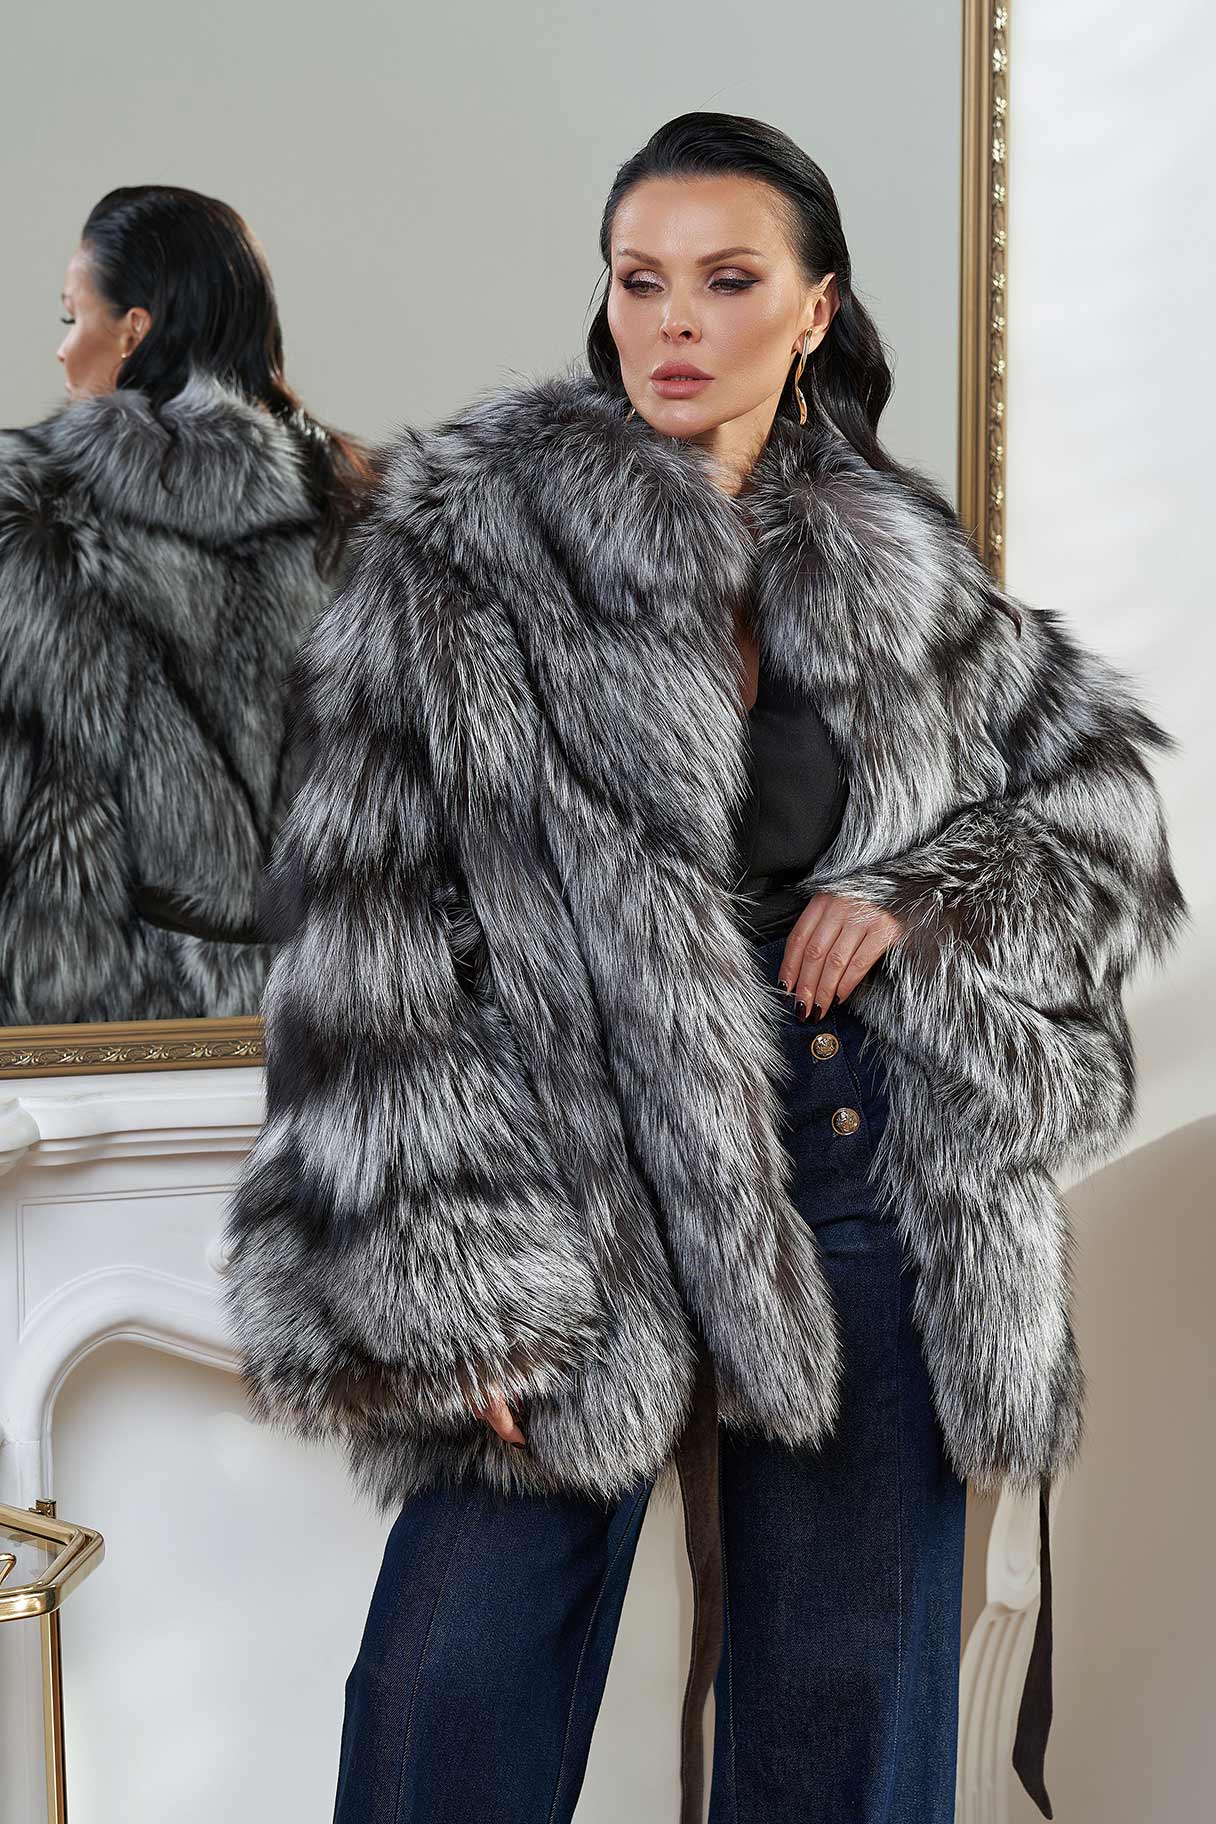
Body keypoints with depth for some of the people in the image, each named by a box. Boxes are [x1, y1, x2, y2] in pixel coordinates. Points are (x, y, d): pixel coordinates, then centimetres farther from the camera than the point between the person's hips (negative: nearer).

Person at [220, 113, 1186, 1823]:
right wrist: (443, 1279, -13)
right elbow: (372, 929, -8)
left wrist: (928, 898, -3)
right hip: (583, 1185, -2)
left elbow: (1107, 801, 18)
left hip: (876, 1181, 3)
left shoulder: (905, 565, 7)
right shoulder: (463, 543, -4)